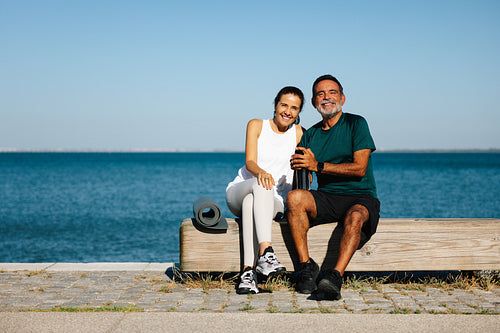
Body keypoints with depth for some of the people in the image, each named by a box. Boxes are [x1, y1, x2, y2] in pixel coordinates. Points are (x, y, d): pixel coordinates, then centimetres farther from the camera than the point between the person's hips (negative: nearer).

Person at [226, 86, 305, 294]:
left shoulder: (298, 133, 9)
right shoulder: (257, 125, 5)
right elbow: (249, 162, -11)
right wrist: (260, 172, -32)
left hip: (273, 201, 0)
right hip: (239, 191, 0)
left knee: (250, 202, -36)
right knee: (261, 184, -36)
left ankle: (248, 270, -48)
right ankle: (266, 252, -52)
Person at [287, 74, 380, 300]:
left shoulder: (356, 123, 2)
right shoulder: (310, 135, 15)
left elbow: (360, 168, -9)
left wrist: (317, 166, -14)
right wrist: (297, 165, -12)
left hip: (361, 198, -3)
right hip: (326, 198, 3)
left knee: (355, 215, -37)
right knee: (294, 197, -26)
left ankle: (336, 275, -45)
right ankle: (306, 265, -23)